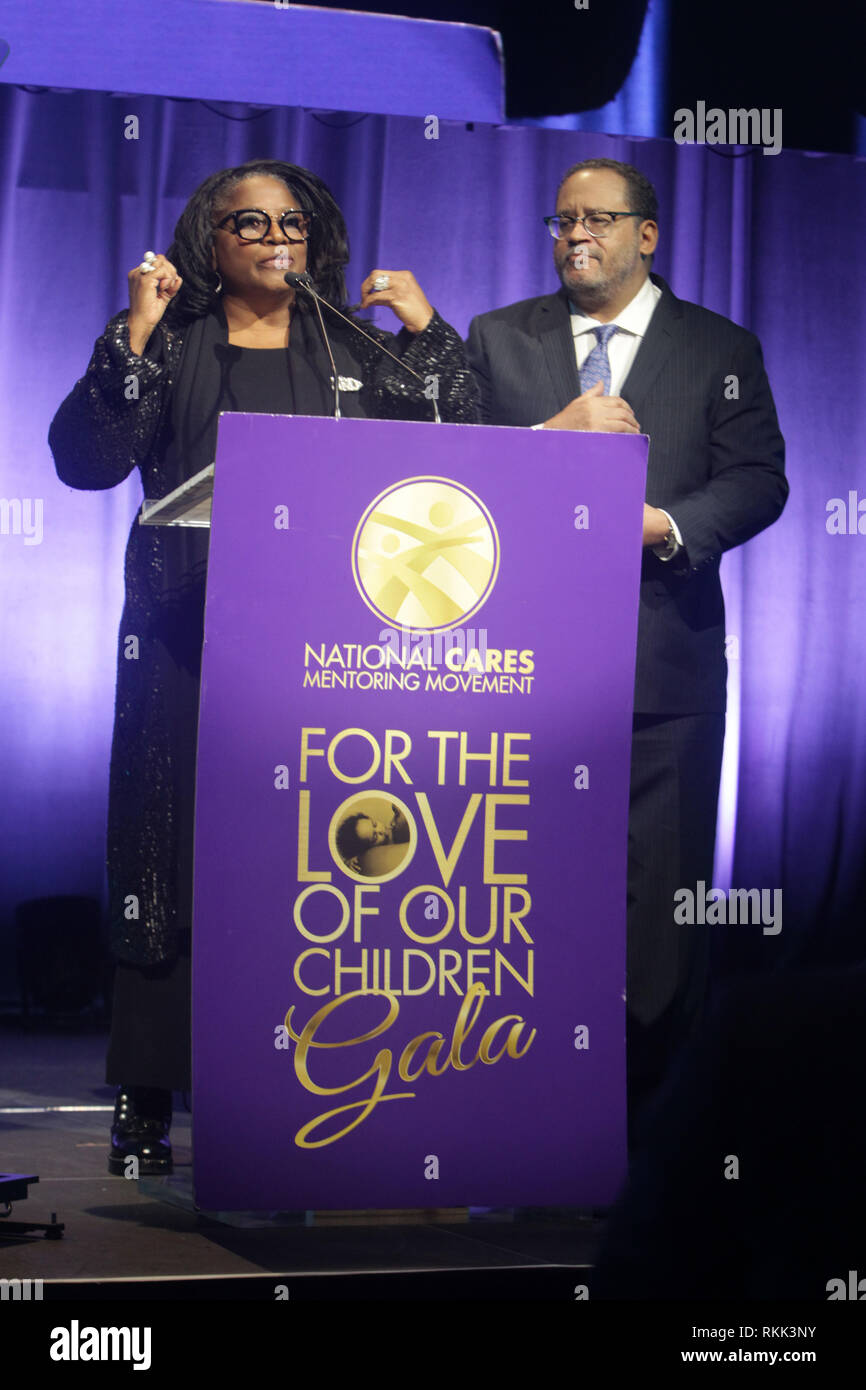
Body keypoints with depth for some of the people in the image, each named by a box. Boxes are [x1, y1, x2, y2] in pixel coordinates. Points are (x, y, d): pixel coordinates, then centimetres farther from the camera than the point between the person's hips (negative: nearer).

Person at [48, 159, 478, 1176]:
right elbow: (85, 459, -1)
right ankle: (146, 1103, 4)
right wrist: (133, 334, -8)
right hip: (189, 641, -1)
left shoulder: (360, 353, 17)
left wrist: (427, 330, 4)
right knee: (174, 855, -2)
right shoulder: (170, 347, 11)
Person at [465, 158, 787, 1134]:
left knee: (661, 883, -2)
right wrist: (554, 435, -11)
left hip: (663, 648, -1)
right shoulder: (498, 339, 14)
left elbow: (757, 482, 2)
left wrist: (667, 525, -16)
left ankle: (652, 1101, 6)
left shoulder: (722, 350, 10)